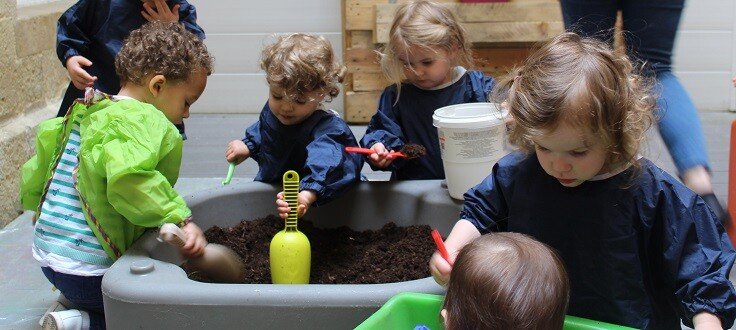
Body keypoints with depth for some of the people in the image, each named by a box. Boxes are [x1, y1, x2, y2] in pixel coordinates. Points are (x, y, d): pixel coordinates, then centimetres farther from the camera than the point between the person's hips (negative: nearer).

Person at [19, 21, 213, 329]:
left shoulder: (83, 113, 12)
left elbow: (32, 180, 18)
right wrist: (181, 218, -35)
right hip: (90, 270, -9)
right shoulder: (143, 122, -17)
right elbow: (129, 177, -38)